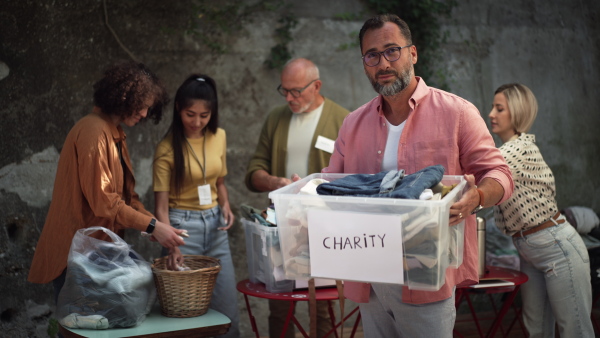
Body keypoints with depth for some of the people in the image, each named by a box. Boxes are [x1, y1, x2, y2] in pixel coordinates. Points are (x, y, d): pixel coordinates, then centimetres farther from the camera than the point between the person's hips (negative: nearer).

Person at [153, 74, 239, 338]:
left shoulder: (218, 137, 3)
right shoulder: (167, 149, -11)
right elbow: (161, 206, -13)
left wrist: (225, 205, -2)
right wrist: (172, 246, -24)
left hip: (215, 226, 5)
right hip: (182, 224, -4)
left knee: (227, 307, 5)